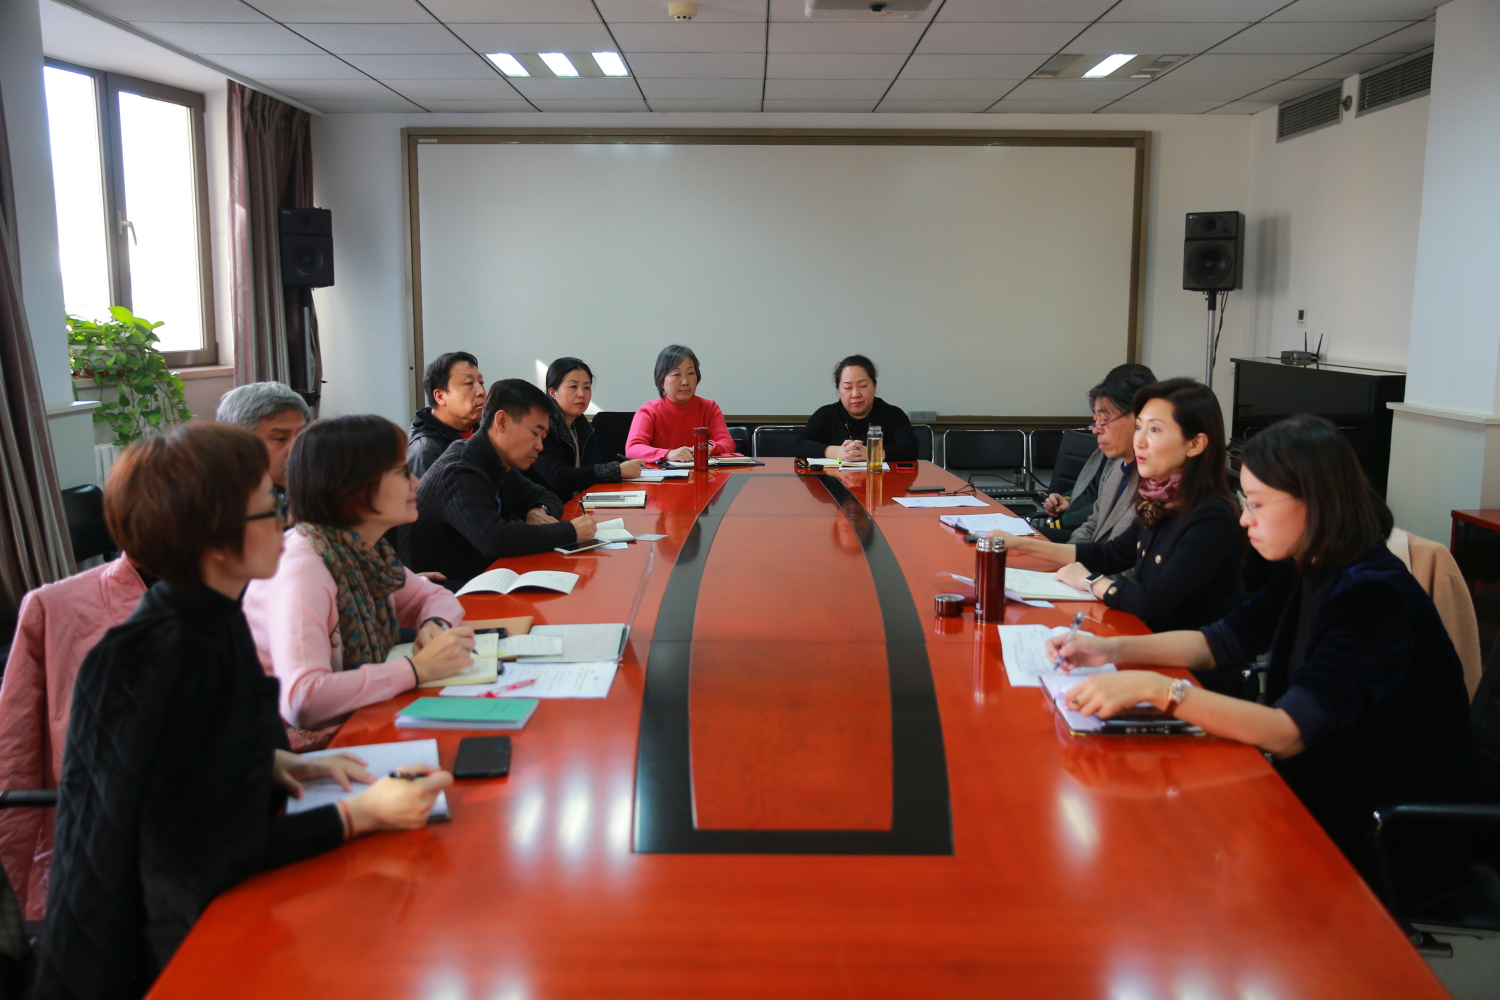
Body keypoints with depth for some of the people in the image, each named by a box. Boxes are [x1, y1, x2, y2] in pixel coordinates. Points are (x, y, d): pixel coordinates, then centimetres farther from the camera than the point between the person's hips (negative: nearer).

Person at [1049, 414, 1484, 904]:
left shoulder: (1375, 598, -27)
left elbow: (1286, 732, -34)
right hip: (1322, 795, 7)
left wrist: (1154, 688, -40)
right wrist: (1113, 650, -3)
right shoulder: (1306, 569, 0)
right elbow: (1226, 639, 10)